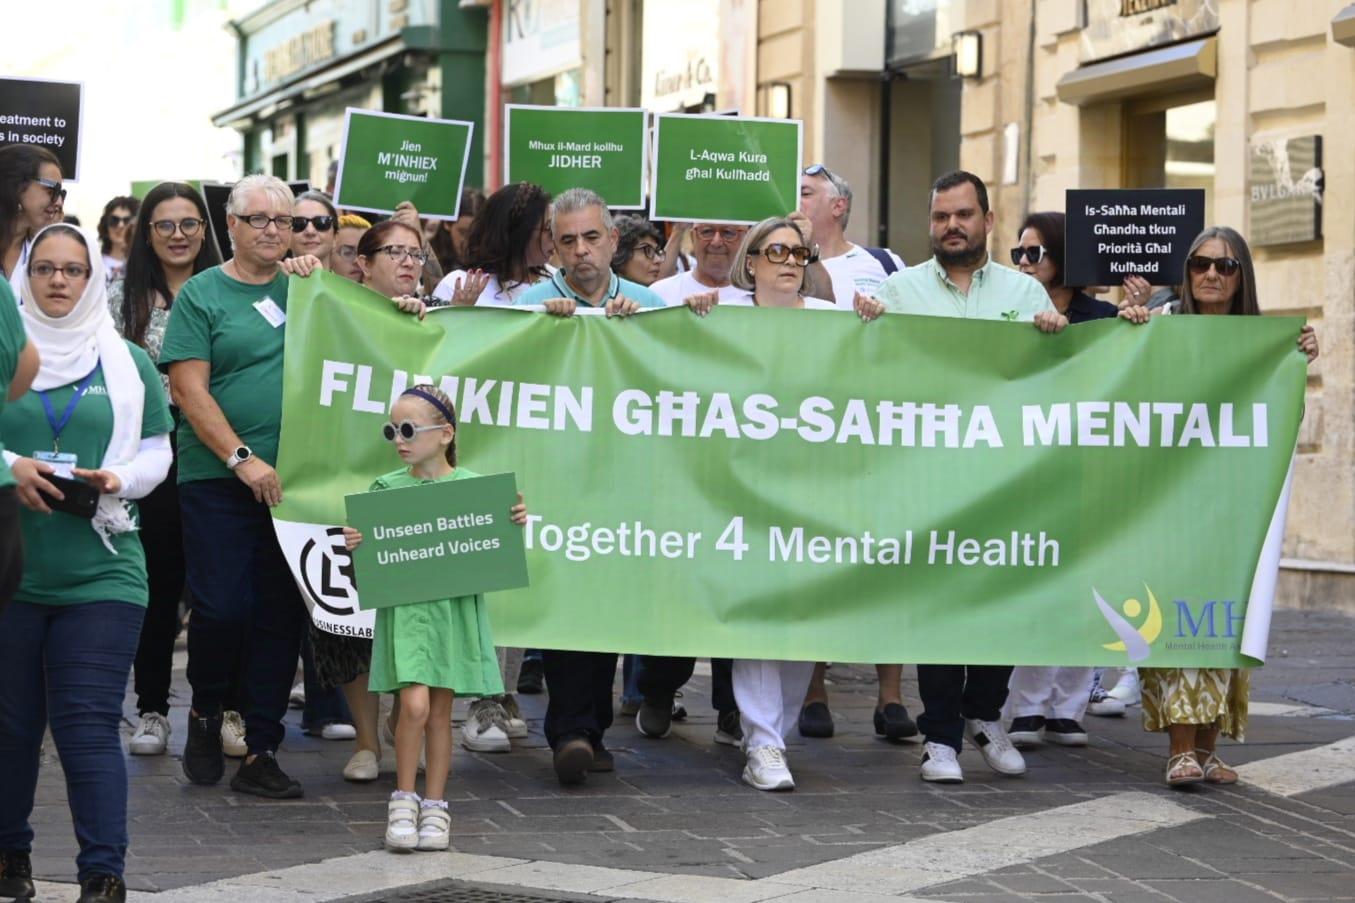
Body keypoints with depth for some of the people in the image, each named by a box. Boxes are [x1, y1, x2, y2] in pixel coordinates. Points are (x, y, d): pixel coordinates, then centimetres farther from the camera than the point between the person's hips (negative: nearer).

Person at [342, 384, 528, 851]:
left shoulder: (471, 486, 2)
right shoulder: (385, 488, 3)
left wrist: (515, 523, -9)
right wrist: (355, 545, -14)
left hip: (454, 609, 1)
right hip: (405, 608, -1)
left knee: (441, 710, 7)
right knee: (414, 704, -14)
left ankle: (435, 806, 17)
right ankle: (403, 799, 3)